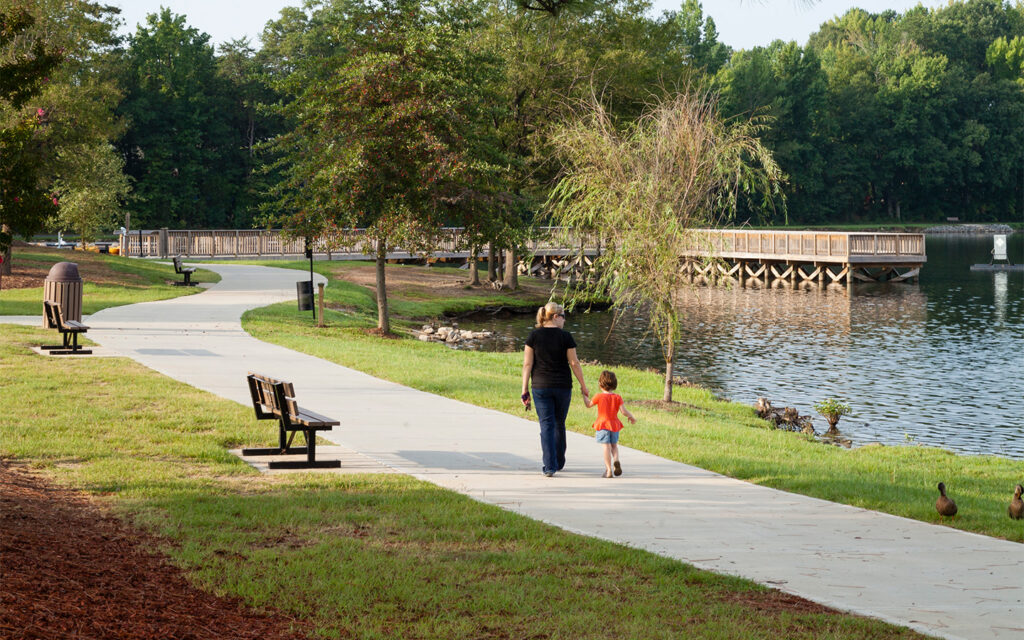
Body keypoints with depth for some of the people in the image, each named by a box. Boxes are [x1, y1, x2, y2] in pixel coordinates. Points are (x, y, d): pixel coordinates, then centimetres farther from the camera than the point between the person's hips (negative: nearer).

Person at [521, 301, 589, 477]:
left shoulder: (534, 335, -1)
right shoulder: (565, 336, -5)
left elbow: (527, 363, -3)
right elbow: (574, 363, -4)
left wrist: (525, 389, 1)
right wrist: (583, 385, 7)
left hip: (540, 386, 0)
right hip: (563, 386, 0)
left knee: (547, 425, 0)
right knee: (559, 424, 16)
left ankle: (549, 466, -9)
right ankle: (559, 462, 28)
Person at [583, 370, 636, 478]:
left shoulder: (599, 397, -6)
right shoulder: (617, 397, -2)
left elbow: (588, 404, 7)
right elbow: (624, 411, -7)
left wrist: (584, 395, 22)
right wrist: (631, 417, 10)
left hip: (603, 425, -3)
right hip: (614, 424, 3)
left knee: (606, 446, -6)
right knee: (614, 445, 19)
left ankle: (609, 470, -11)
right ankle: (616, 461, -8)